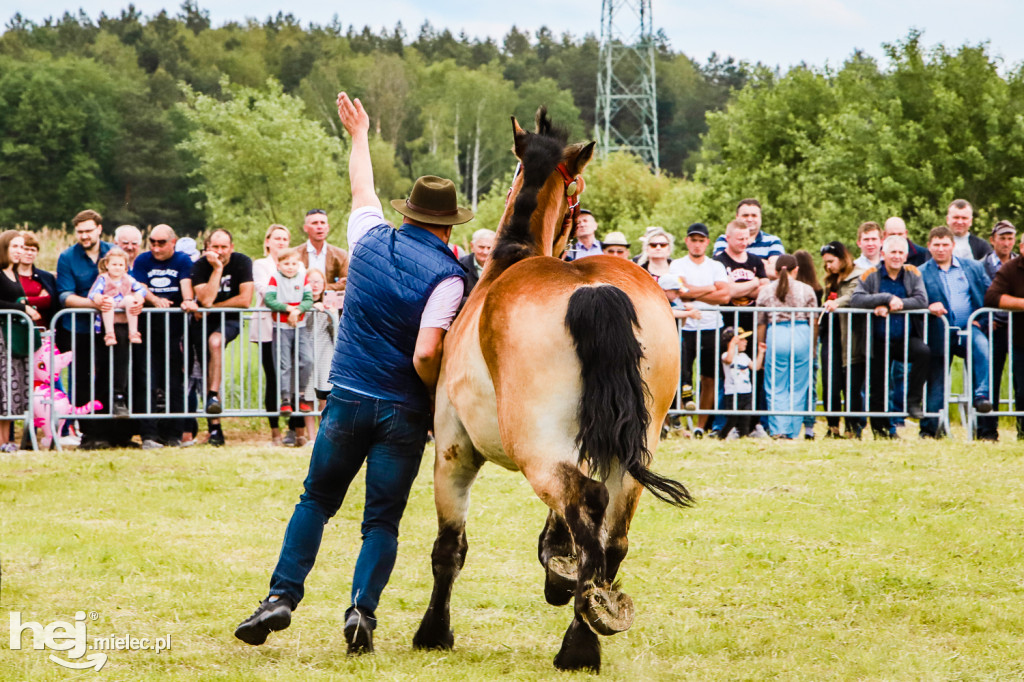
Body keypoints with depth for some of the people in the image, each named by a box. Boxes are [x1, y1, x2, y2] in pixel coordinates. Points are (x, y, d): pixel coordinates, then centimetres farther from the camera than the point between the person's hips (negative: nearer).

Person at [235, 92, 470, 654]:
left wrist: (359, 134, 40)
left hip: (347, 398, 3)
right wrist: (440, 398, -2)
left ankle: (282, 596, 2)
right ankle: (362, 608, -11)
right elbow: (425, 357, -21)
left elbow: (362, 189, 24)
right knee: (383, 519, 5)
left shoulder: (371, 241, 2)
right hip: (403, 411, -3)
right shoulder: (446, 275, -11)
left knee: (317, 500, 15)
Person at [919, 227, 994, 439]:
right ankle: (929, 429, 8)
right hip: (940, 333, -1)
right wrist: (928, 307, -20)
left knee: (983, 349, -33)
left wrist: (982, 319, -5)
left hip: (970, 328, 1)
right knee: (936, 386, -1)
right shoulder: (921, 273, 9)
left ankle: (982, 396, -31)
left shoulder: (973, 268, 14)